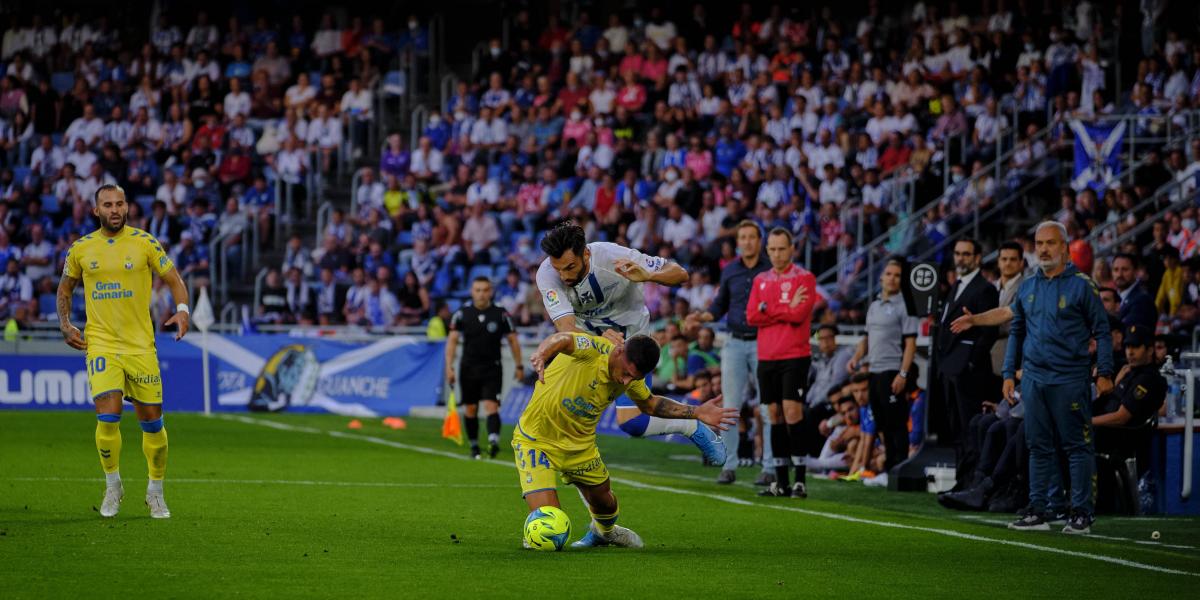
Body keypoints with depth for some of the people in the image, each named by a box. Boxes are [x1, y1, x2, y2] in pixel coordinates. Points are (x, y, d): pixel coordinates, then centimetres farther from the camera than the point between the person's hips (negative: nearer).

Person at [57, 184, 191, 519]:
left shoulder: (143, 242, -1)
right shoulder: (81, 249, 5)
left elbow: (174, 279, 3)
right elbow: (65, 288, 19)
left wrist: (182, 309, -16)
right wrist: (65, 324, 4)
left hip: (140, 344, 0)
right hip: (101, 343, 0)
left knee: (152, 421, 3)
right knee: (107, 416, -16)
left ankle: (156, 492, 21)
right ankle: (112, 485, 6)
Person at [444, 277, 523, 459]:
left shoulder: (501, 315, -1)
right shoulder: (462, 314, 1)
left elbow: (513, 340, 7)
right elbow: (452, 340, 1)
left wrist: (519, 366, 6)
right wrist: (449, 366, -8)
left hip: (492, 369, -2)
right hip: (469, 368, 2)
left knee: (491, 406, -17)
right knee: (471, 410, 8)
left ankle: (493, 441, -33)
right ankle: (474, 446, 21)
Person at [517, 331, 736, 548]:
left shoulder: (632, 377, -8)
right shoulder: (594, 349, -30)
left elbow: (649, 404, 13)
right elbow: (564, 340, -52)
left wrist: (696, 412, 3)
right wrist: (542, 354, -76)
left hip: (580, 444, 6)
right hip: (536, 440, -6)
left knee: (603, 499, 22)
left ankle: (604, 531, 60)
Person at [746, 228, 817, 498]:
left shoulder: (804, 278, -2)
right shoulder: (761, 280, 14)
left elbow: (798, 315, -14)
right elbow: (751, 316, 2)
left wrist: (768, 309, -5)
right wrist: (786, 308, -6)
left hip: (795, 356, -5)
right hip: (767, 357, 5)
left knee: (792, 412, -13)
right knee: (775, 414, 6)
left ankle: (800, 480, -10)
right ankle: (780, 481, 9)